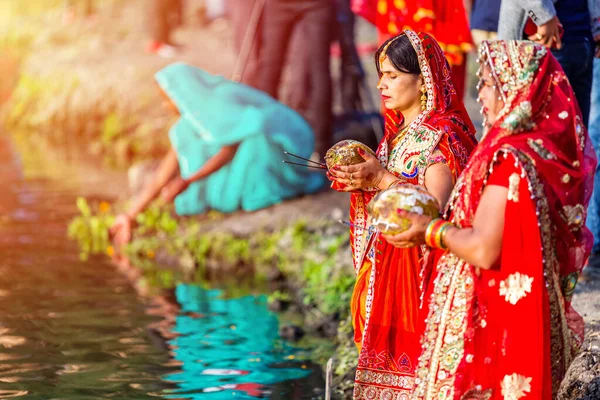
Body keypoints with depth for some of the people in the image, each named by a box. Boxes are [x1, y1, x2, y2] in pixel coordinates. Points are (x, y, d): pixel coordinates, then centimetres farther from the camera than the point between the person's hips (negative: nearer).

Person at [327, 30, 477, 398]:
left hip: (419, 265, -8)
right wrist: (363, 183, -1)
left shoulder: (440, 134, -13)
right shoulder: (400, 131, 13)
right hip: (387, 262, 8)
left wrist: (382, 180, -22)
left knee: (411, 352, -5)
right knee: (386, 350, 10)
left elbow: (435, 207, -22)